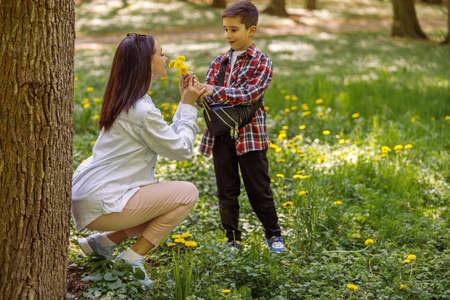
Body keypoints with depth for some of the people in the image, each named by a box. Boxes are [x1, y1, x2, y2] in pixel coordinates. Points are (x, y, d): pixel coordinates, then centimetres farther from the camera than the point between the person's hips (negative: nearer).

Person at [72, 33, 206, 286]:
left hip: (86, 195, 10)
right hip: (100, 206, -10)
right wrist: (188, 106, -2)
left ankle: (104, 240, 14)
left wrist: (186, 103, 14)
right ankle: (131, 259, -6)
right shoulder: (142, 110, -18)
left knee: (171, 199, 19)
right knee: (188, 193, -7)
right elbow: (182, 150, -10)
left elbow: (167, 139, 17)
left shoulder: (123, 100, 13)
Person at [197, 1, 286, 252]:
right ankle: (233, 240, 18)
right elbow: (208, 95, 4)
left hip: (250, 135, -4)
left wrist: (215, 92, -28)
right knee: (227, 191, 8)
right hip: (221, 135, 4)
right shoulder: (220, 62, 11)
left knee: (259, 189, 4)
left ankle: (274, 235, 21)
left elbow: (250, 94, -18)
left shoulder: (262, 62, -4)